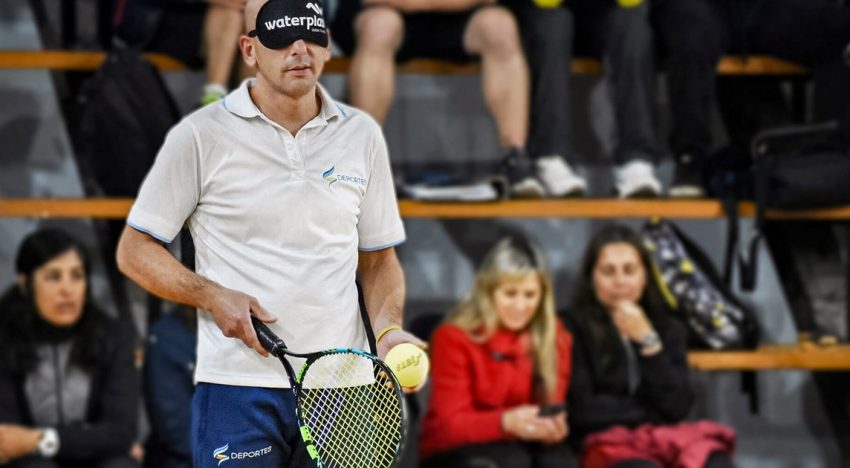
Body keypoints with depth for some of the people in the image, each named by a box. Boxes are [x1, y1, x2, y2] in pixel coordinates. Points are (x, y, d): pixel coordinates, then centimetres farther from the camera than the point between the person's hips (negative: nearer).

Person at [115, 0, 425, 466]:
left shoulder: (362, 135, 9)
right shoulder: (201, 136, -2)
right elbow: (134, 251, 2)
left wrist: (389, 328, -2)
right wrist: (212, 297, -13)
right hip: (237, 386, -3)